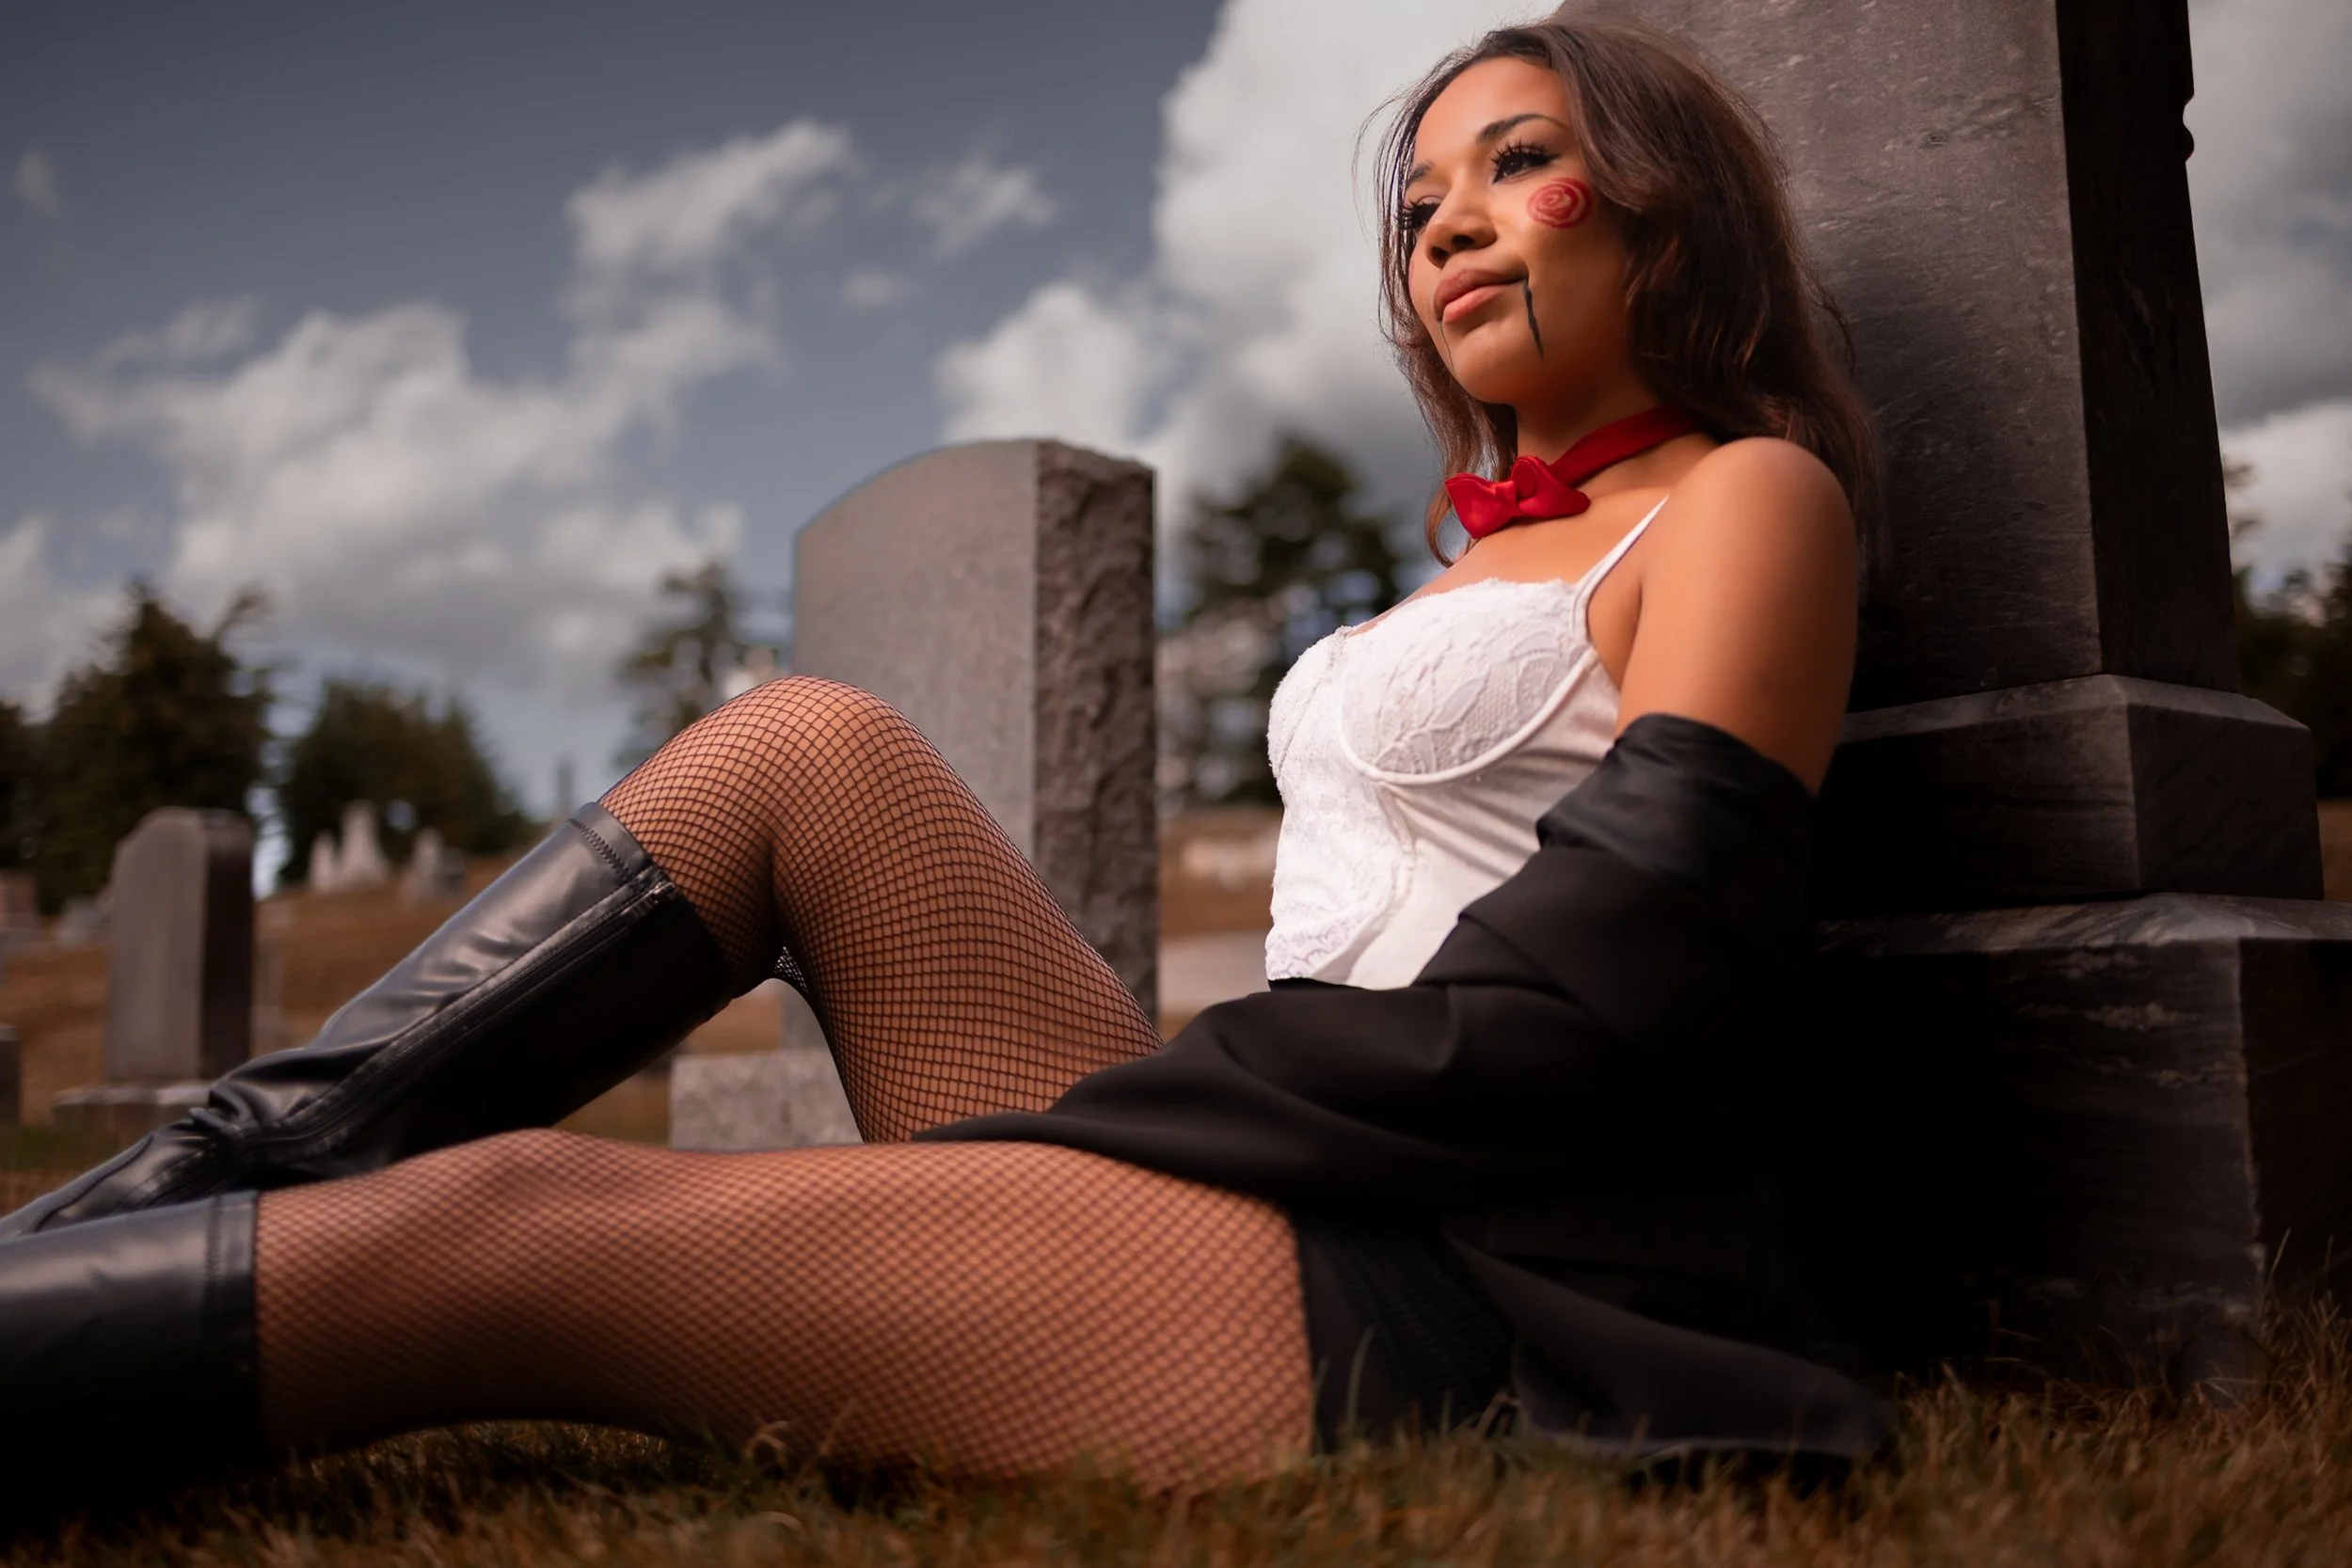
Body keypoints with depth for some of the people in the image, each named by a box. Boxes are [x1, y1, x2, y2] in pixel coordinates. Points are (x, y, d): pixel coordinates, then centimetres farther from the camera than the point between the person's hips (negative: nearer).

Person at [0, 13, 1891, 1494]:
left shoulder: (1746, 498, 0)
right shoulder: (1488, 566, 26)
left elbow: (1594, 999, -13)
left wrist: (1092, 1118, -11)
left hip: (1476, 1301, -7)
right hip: (1295, 1200, 8)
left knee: (504, 1224, -20)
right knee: (809, 745, -2)